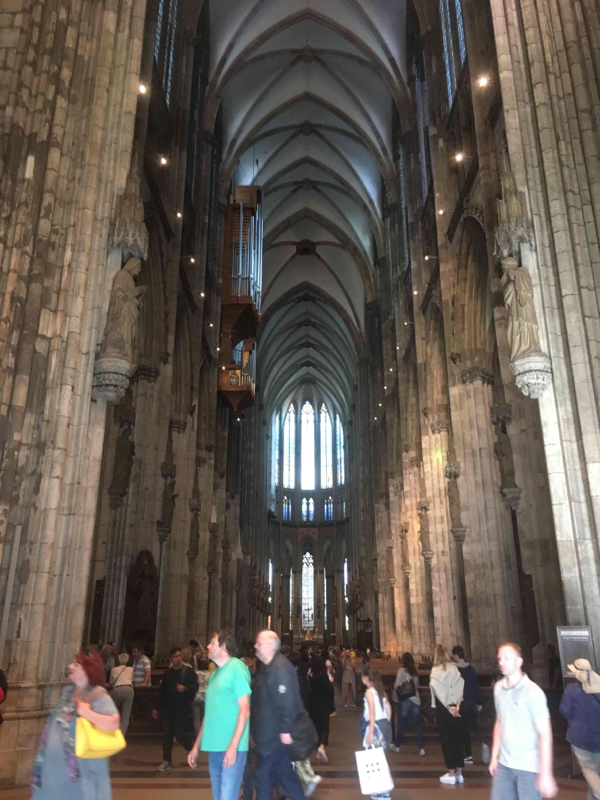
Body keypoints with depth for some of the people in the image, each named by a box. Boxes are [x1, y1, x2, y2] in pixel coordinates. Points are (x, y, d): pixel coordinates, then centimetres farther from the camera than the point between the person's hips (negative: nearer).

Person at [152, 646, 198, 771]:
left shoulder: (189, 672, -4)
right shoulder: (167, 674, 10)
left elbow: (195, 687, -12)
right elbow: (162, 692, 14)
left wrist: (185, 688, -31)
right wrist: (157, 708, 12)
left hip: (183, 708, -5)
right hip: (169, 708, 5)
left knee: (179, 733, -6)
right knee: (168, 735, 5)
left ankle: (192, 747, 22)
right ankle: (166, 761, 15)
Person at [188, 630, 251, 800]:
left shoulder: (237, 668, -8)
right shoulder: (215, 673, 15)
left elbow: (244, 710, -12)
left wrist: (233, 745, -18)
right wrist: (196, 746, 19)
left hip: (231, 747, -8)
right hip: (214, 747, 8)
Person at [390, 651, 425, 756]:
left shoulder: (402, 670, -7)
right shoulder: (415, 671, 9)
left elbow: (397, 685, -9)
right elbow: (417, 684, 11)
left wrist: (395, 697, 2)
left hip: (405, 700, -4)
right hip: (416, 700, 4)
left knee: (401, 724, 8)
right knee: (417, 725, 7)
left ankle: (397, 746, 20)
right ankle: (421, 748, 2)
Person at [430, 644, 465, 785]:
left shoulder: (436, 670, -9)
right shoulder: (455, 668, 0)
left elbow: (438, 690, -15)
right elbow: (460, 687, -7)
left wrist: (448, 707, -11)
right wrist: (457, 705, -8)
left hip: (443, 708, -4)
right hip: (456, 708, 4)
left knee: (447, 739, 4)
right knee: (458, 738, 12)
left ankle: (451, 774, 8)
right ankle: (459, 773, 17)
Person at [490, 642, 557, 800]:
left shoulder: (533, 692, -15)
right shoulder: (498, 687, 3)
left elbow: (545, 734, -15)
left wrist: (546, 774, -17)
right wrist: (494, 756, 14)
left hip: (529, 766, -5)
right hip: (504, 764, 5)